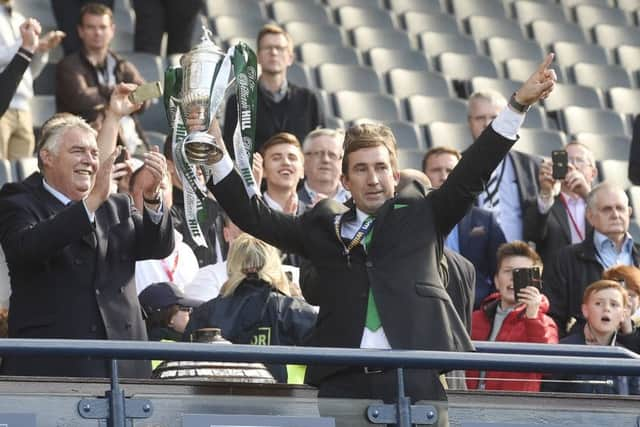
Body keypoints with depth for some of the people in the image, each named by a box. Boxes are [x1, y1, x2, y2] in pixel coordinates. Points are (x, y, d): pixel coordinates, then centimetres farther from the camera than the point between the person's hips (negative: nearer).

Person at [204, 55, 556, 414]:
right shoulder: (323, 226, 17)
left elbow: (473, 173, 10)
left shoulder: (421, 217, 15)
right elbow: (253, 215, 17)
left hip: (413, 378, -1)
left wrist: (519, 104, 2)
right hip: (343, 381, 1)